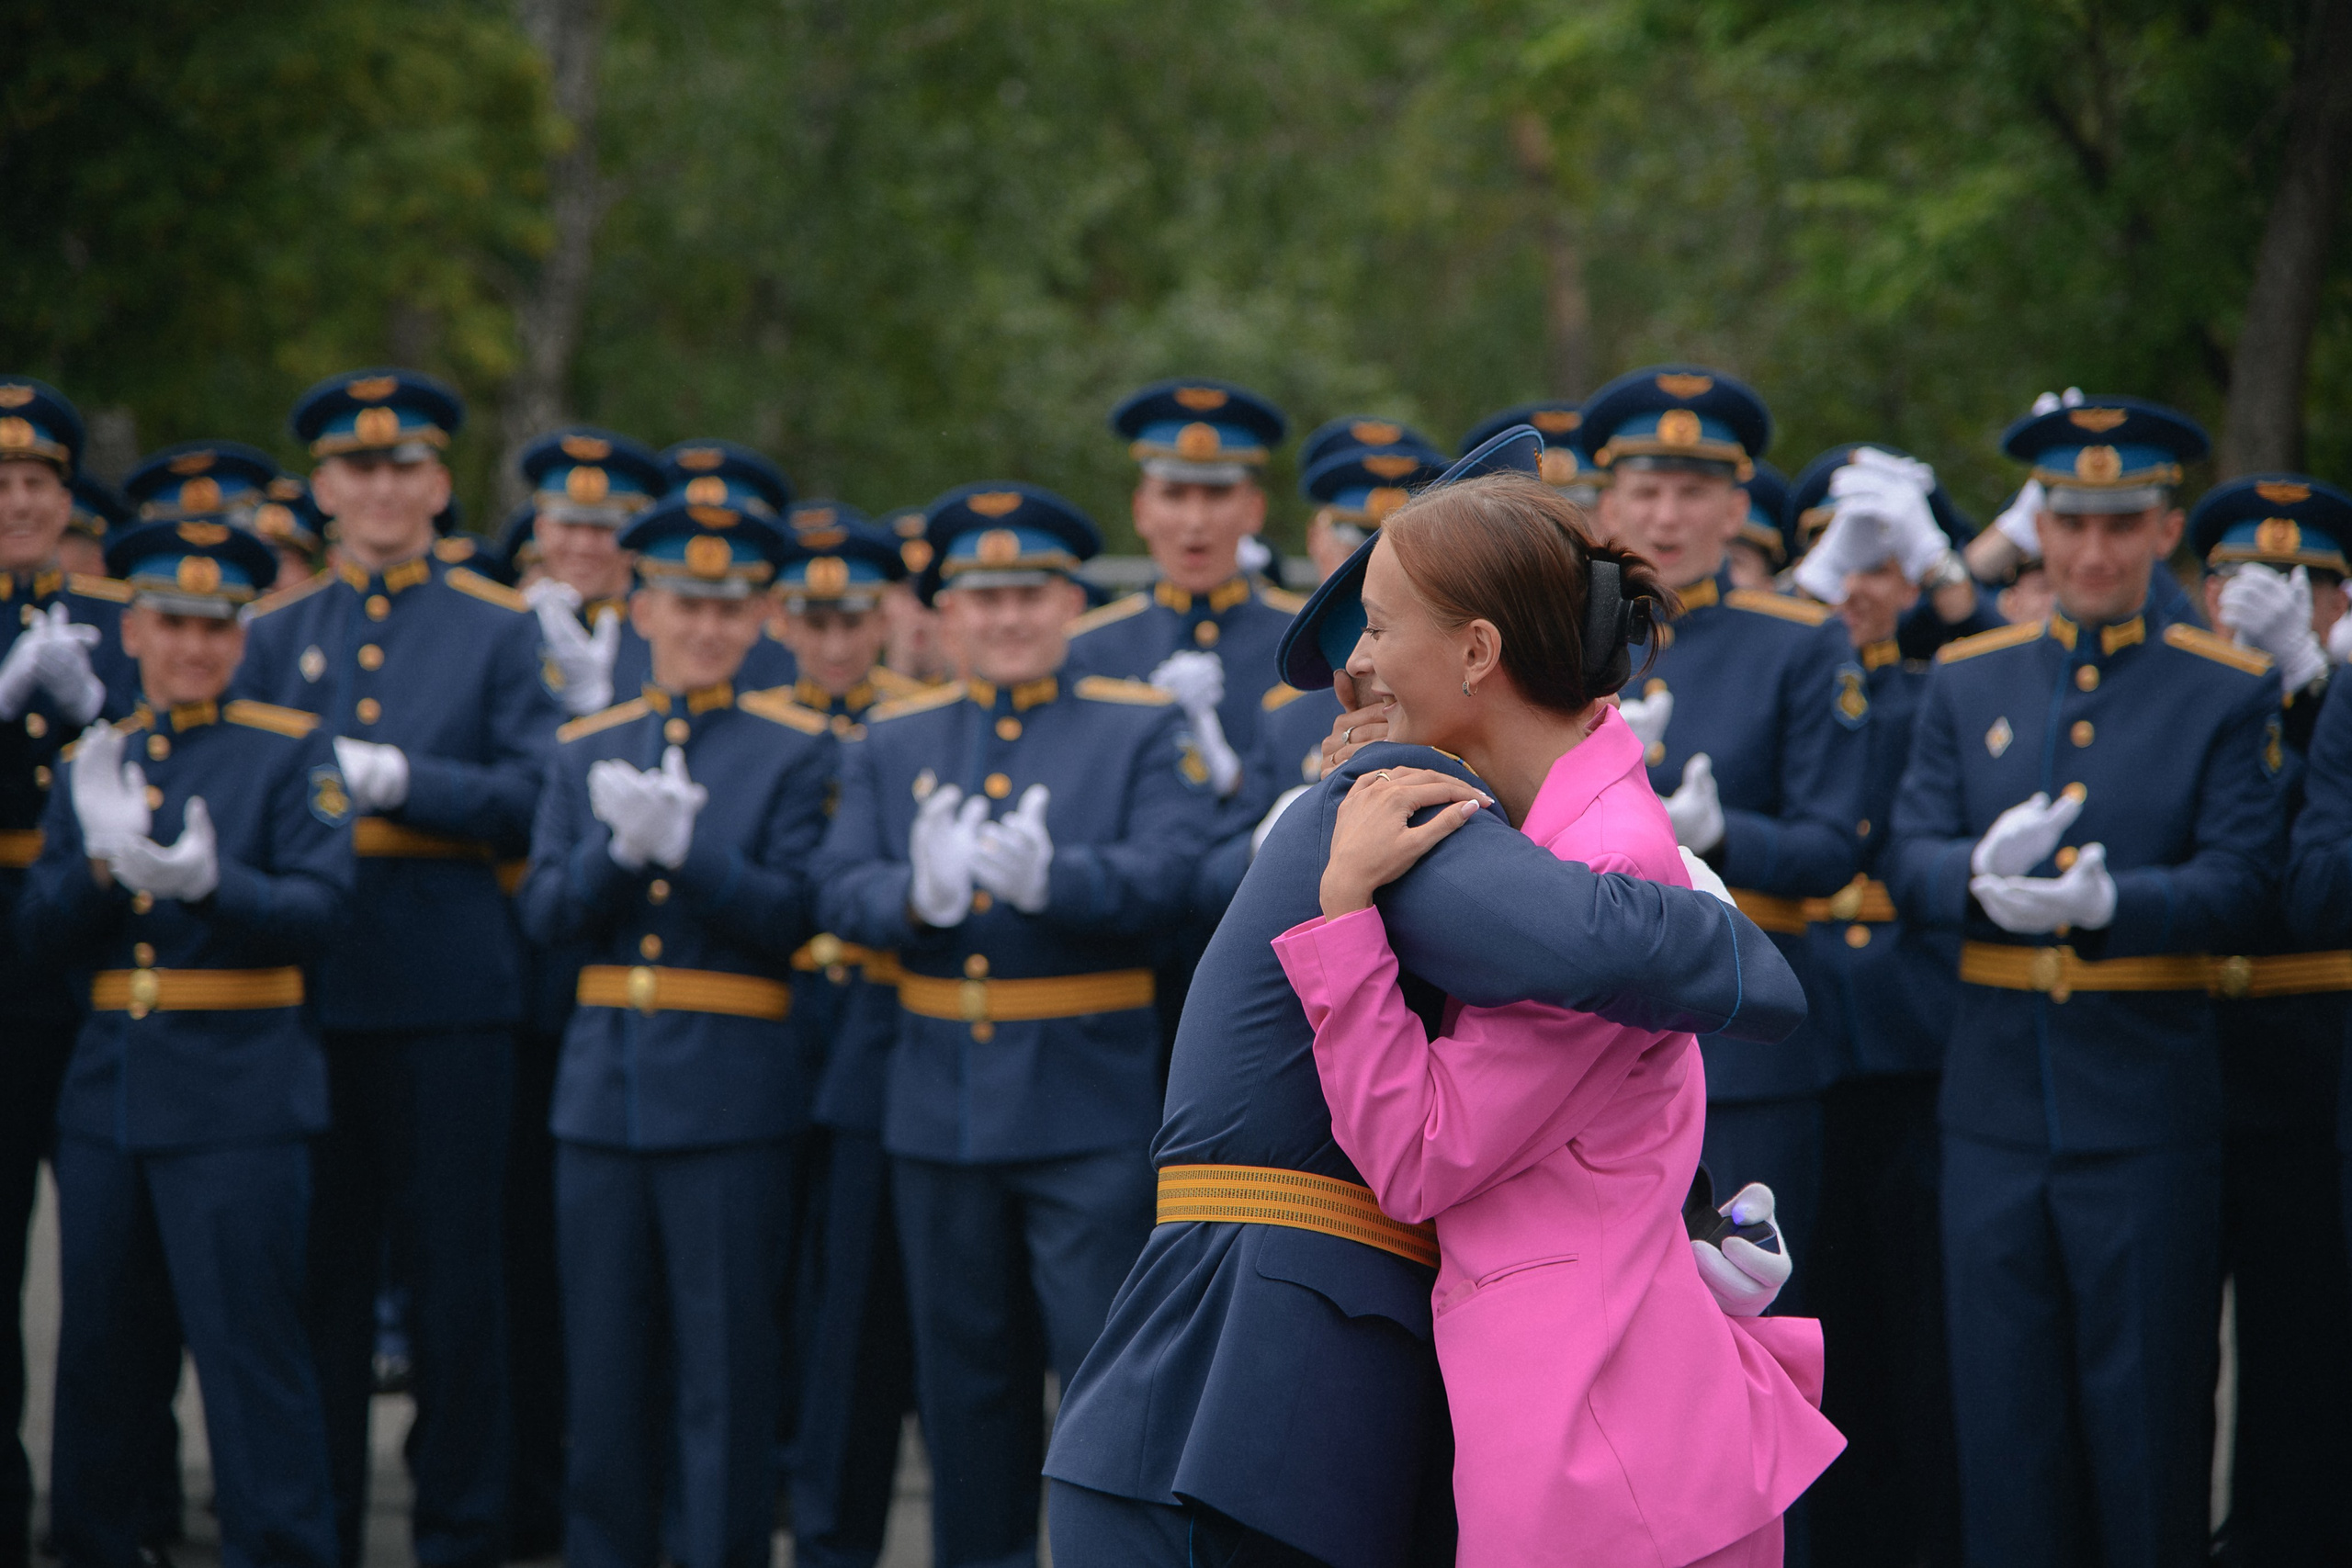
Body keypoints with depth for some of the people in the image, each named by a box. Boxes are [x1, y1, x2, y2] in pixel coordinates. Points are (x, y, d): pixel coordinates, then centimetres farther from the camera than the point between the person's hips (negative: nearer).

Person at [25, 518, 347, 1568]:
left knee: (250, 1344, -6)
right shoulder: (93, 762, 12)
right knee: (100, 1346, 11)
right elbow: (40, 940, 6)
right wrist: (101, 862, -13)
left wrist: (208, 881, -27)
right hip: (108, 1083, 5)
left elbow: (317, 910, -10)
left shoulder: (291, 752, 0)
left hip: (236, 1094, -5)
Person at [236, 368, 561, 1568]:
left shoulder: (503, 632, 5)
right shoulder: (274, 635, 13)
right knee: (322, 1259, 5)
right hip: (311, 984, 2)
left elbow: (535, 797, -4)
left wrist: (401, 780, -16)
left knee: (456, 1266, 1)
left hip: (450, 985, -2)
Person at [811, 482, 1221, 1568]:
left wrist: (1050, 879, -33)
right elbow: (839, 889, -1)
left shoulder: (1145, 732, 2)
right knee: (966, 1374, 11)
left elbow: (1165, 875, -14)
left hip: (1093, 1105, -4)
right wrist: (917, 896, -24)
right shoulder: (892, 741, 11)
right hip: (939, 1104, 4)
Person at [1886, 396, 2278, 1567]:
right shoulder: (1966, 682, 10)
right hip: (1996, 1098, 3)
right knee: (2003, 1395, 5)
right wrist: (1982, 876, -22)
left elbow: (2240, 884, -8)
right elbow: (1909, 861, 2)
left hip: (2149, 1104, -3)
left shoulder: (2231, 693, 1)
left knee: (2149, 1397, 1)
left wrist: (2107, 901, -27)